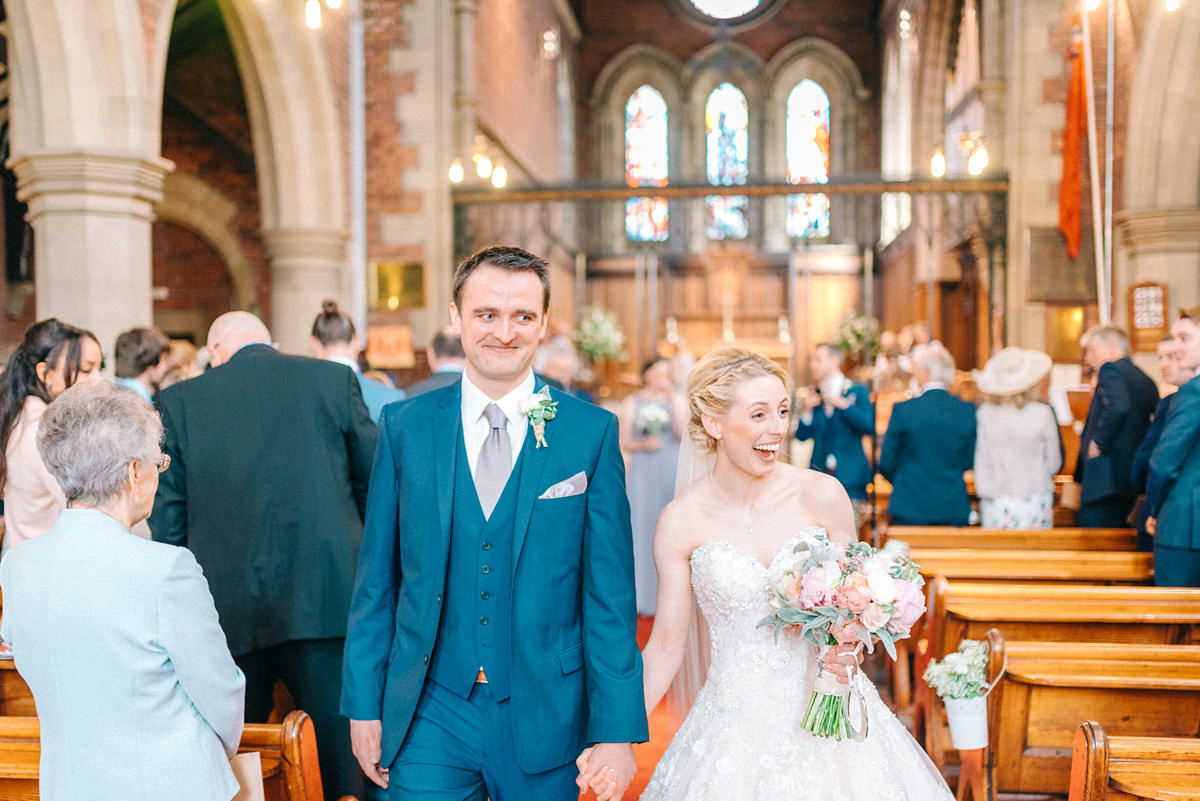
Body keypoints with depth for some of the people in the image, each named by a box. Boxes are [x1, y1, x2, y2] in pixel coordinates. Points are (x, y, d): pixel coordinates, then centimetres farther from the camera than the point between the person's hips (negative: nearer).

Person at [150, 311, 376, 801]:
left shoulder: (179, 401, 4)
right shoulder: (335, 379, 3)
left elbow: (166, 521, 5)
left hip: (229, 613, 1)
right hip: (327, 603, 0)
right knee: (342, 758, 7)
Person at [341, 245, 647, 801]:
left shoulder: (591, 432, -4)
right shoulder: (404, 426, 0)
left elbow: (610, 594, -5)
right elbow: (376, 580, 4)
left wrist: (617, 731, -7)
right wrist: (363, 705, 2)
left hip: (545, 719, 0)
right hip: (429, 716, 1)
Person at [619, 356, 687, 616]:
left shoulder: (678, 400, 9)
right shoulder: (631, 403, 8)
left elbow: (683, 434, -5)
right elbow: (624, 441, 5)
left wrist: (672, 400, -8)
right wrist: (643, 444, -14)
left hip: (671, 471, 1)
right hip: (643, 472, -1)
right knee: (643, 527, -4)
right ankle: (644, 597, 1)